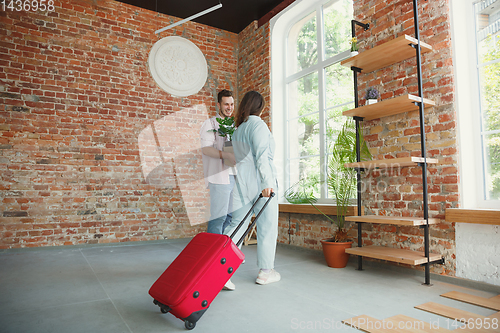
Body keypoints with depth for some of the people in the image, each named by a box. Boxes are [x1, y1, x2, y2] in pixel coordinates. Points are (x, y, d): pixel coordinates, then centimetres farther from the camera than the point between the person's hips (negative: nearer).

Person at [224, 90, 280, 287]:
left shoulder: (238, 129, 18)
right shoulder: (258, 124, -6)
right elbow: (261, 155, -16)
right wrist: (267, 182, -20)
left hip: (242, 181, 7)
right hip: (259, 181, -7)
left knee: (237, 224, 8)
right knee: (267, 226, 3)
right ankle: (266, 272, 11)